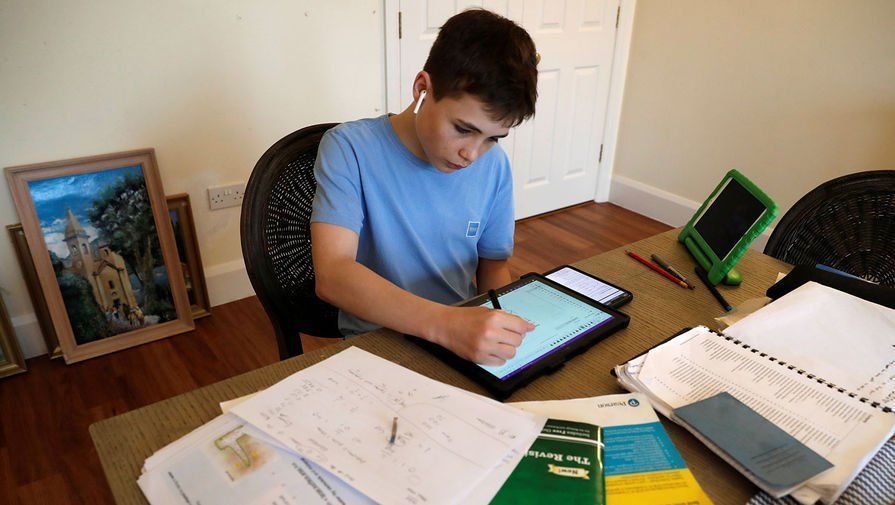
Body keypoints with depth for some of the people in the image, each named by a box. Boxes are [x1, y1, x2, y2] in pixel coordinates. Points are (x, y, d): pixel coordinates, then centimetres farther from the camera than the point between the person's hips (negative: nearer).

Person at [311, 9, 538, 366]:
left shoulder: (494, 166, 0)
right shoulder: (349, 149, -12)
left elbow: (493, 267, 10)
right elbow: (331, 276, -24)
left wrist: (501, 332, -11)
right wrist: (445, 323, -36)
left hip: (466, 337, 4)